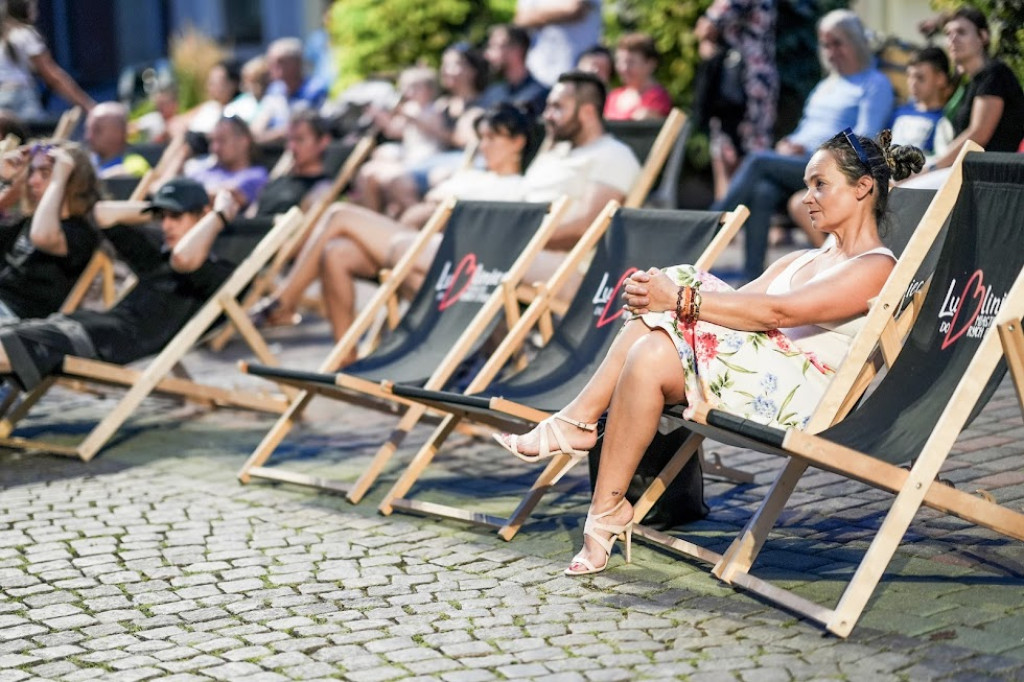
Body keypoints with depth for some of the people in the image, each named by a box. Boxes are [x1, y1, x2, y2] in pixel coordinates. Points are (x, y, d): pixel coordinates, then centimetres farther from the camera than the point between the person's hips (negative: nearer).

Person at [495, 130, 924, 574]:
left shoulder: (876, 269, -3)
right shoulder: (804, 261, 26)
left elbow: (777, 311, -16)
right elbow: (745, 301, 11)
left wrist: (682, 299, -20)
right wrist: (661, 295, -8)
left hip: (796, 395, -8)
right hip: (760, 372, 8)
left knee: (650, 359, -25)